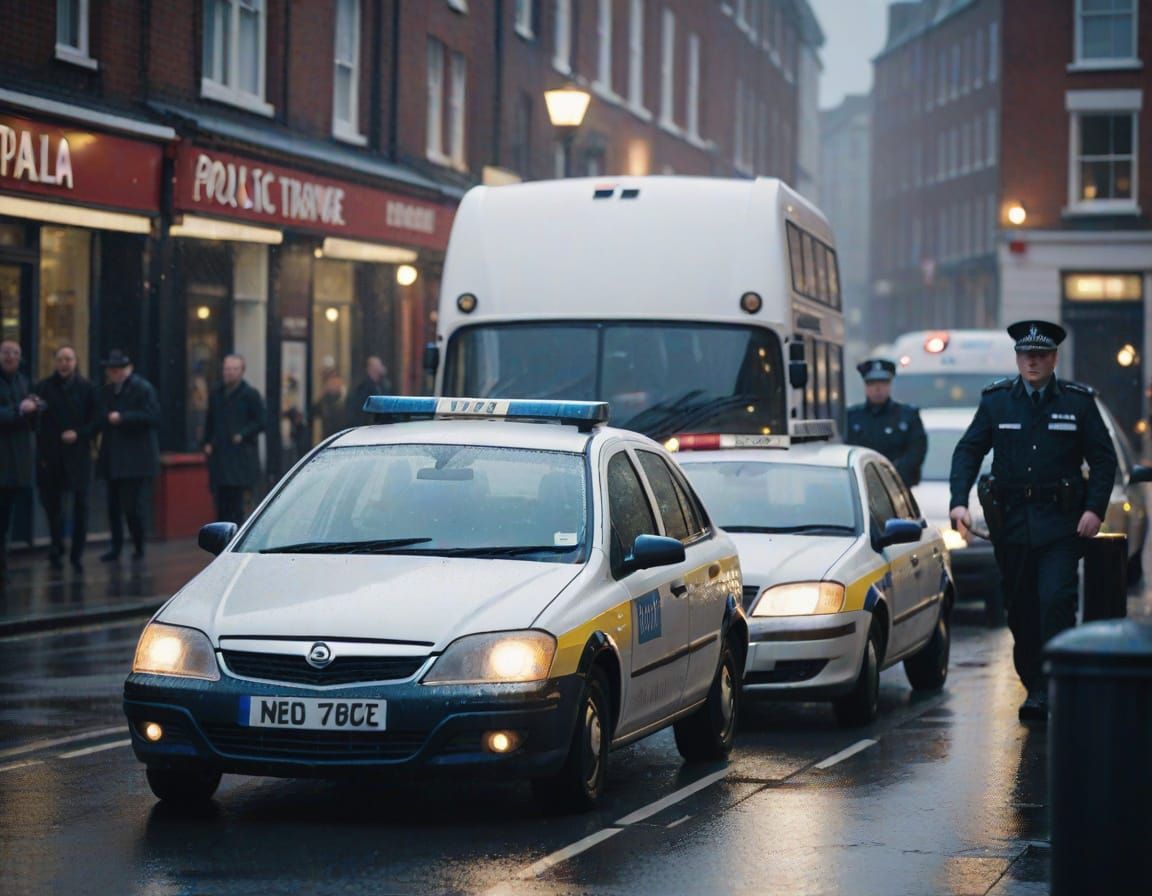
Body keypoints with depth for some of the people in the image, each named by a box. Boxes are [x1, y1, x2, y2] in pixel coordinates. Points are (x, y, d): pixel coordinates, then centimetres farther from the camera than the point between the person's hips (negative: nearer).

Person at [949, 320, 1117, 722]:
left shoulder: (1078, 402, 3)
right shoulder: (996, 401, 6)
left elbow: (1103, 459, 5)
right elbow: (967, 451, 6)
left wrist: (1095, 508, -8)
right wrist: (959, 501, -8)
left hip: (1061, 523, -2)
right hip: (1011, 521, 2)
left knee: (1056, 602, -15)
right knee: (1020, 610, 7)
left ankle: (1049, 691, -13)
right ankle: (1033, 686, 18)